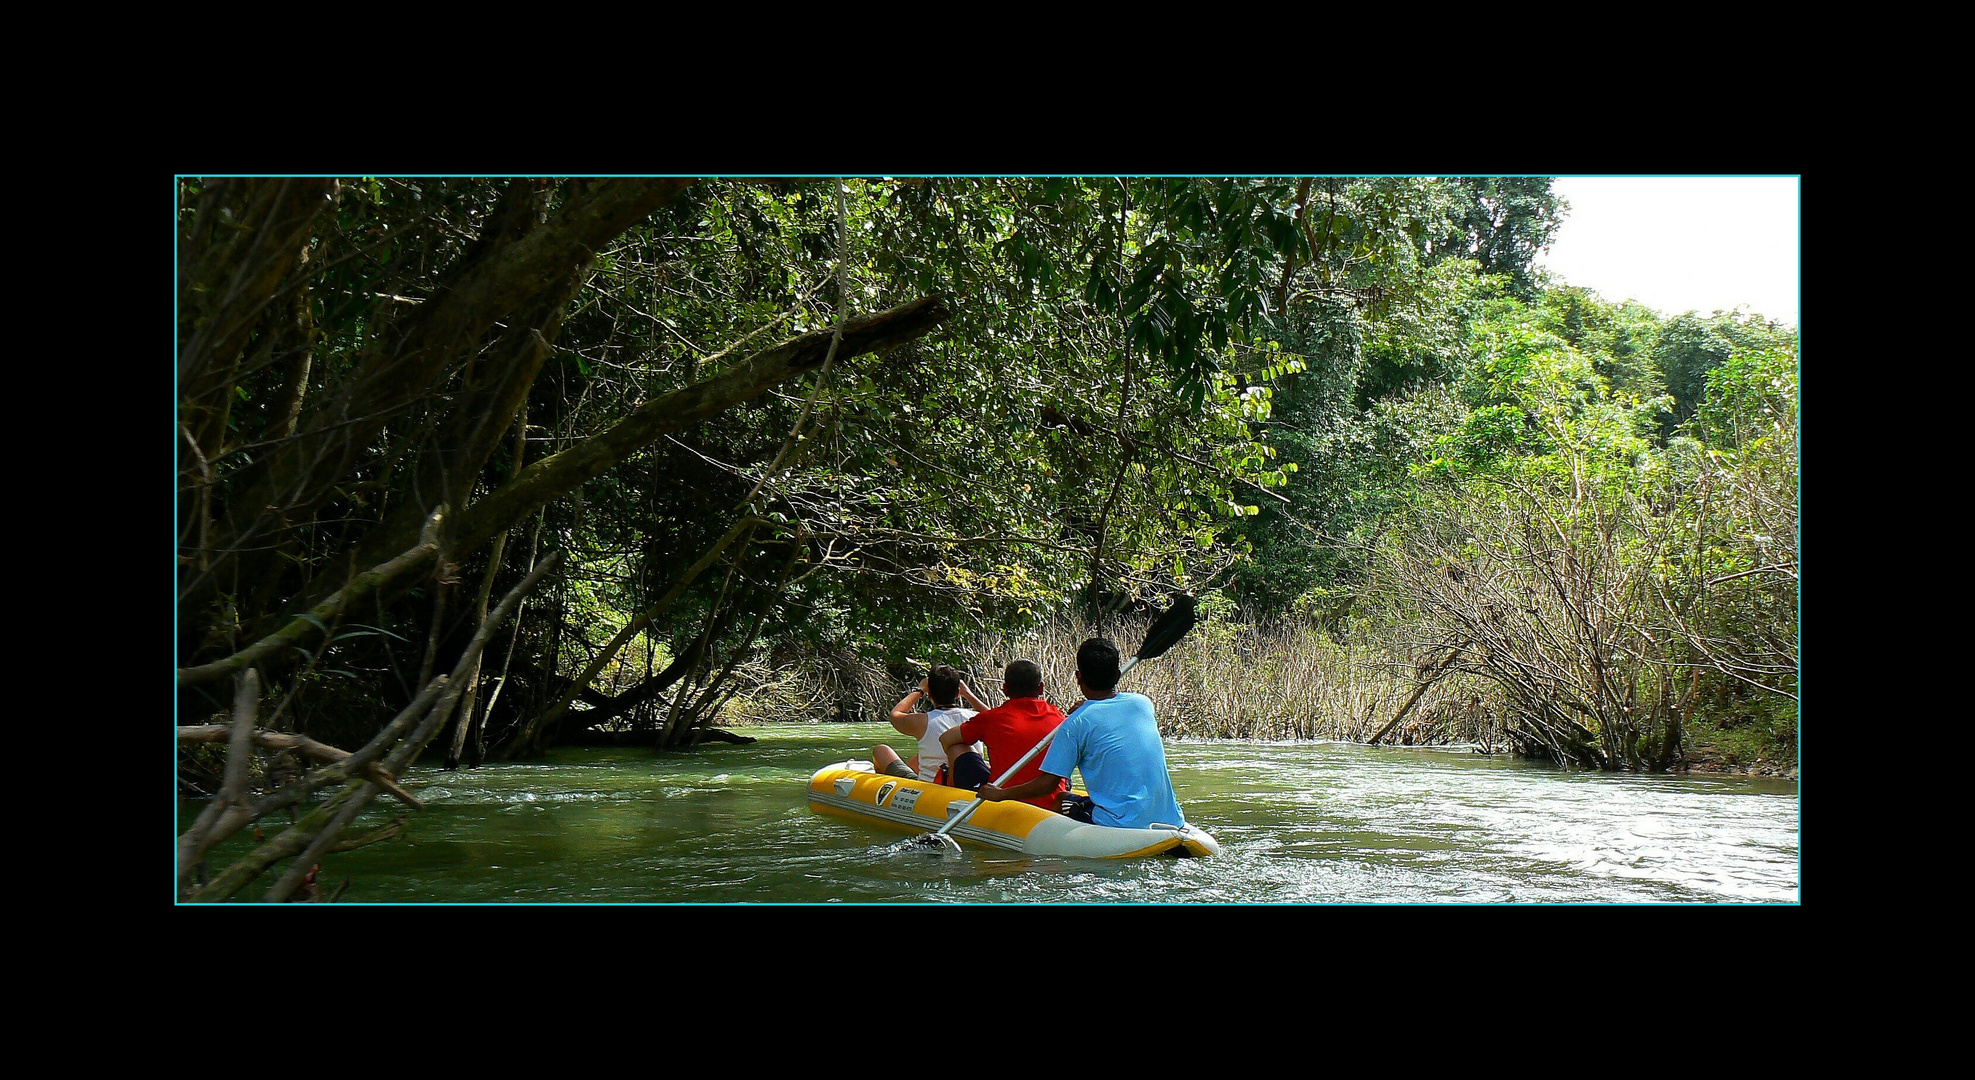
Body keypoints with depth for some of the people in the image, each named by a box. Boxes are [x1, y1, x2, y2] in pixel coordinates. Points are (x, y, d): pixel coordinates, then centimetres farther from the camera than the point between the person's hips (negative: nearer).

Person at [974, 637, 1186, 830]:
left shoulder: (1076, 724, -7)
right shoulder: (1142, 703, 7)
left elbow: (1047, 783, -6)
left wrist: (999, 794, 7)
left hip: (1120, 824, -5)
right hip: (1171, 820, 5)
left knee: (1064, 802, 18)